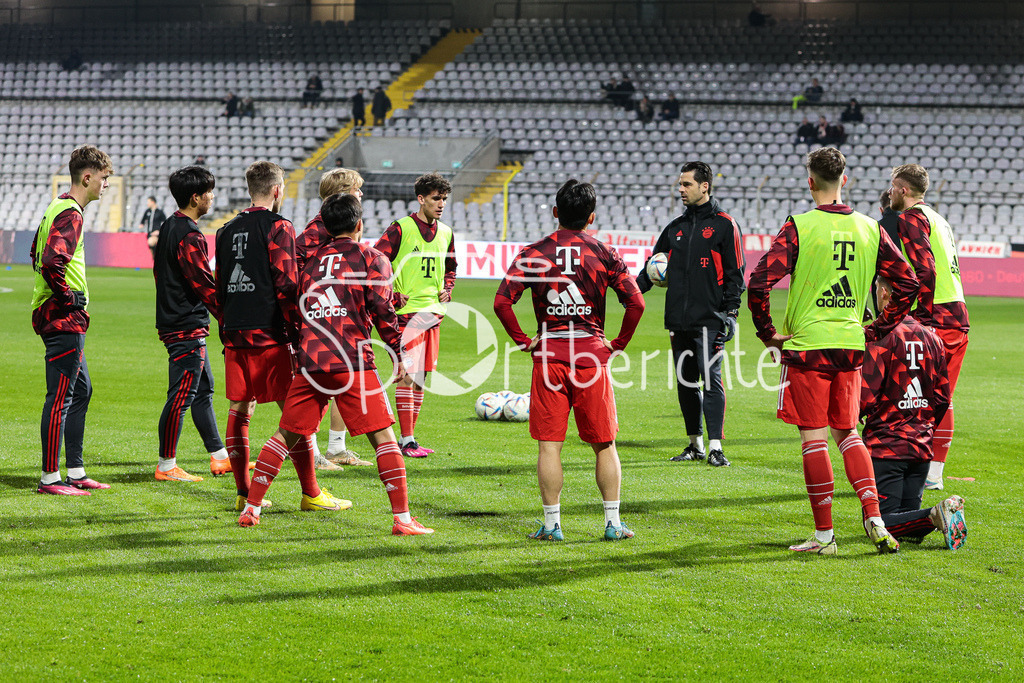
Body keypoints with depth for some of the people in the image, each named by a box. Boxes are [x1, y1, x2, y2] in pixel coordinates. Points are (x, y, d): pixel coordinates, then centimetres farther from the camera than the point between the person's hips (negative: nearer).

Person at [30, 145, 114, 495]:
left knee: (81, 390, 16)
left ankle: (76, 472, 21)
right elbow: (52, 263, -29)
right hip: (64, 320, -11)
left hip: (60, 320, 11)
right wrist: (67, 298, -17)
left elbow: (38, 253, 27)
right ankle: (50, 477, -2)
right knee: (60, 397, -6)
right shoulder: (70, 214, -16)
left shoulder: (58, 208, 16)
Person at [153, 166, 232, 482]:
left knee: (204, 391, 16)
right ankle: (166, 466, -2)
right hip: (188, 327, -11)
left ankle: (220, 457, 23)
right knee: (181, 396, -6)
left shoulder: (168, 227, 12)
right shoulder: (189, 236, -19)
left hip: (174, 321, 11)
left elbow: (161, 273, 21)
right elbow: (204, 285, -21)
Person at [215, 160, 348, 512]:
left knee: (239, 410, 8)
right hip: (270, 334, -7)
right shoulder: (278, 227, -7)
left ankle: (244, 493, 9)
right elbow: (286, 285, -12)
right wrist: (297, 333, -8)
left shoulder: (227, 231, 14)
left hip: (234, 336, 7)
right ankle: (311, 494, -1)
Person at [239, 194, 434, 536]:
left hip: (309, 360, 4)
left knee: (286, 436, 15)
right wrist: (399, 356, 2)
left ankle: (251, 508, 14)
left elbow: (296, 311, 21)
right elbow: (382, 311, -4)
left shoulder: (312, 261, 19)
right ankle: (402, 517, -9)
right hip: (351, 360, -4)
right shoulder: (372, 258, 5)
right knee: (382, 436, -2)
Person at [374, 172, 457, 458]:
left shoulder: (446, 234, 12)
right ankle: (407, 441, -10)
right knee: (407, 375, -10)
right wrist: (392, 296, -12)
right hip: (407, 312, -7)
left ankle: (408, 437, 16)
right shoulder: (401, 229, -8)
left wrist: (446, 290, 13)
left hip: (433, 313, 7)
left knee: (420, 376, 9)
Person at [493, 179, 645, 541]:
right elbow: (635, 302, -7)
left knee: (549, 444, 4)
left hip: (548, 356, 0)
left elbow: (502, 301, -8)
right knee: (604, 444, 9)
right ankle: (613, 522, 10)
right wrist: (618, 343, 4)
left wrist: (523, 341, 1)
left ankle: (552, 524, 4)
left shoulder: (533, 253, 1)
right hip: (592, 355, 0)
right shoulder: (604, 253, 1)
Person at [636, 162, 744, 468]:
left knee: (711, 380, -9)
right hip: (679, 320, 6)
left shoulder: (723, 224, -1)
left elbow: (734, 273, -4)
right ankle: (695, 445, 18)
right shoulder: (677, 227, 16)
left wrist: (730, 311, -10)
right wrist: (634, 290, 6)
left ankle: (715, 447, -8)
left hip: (709, 319, -6)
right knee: (686, 382, 9)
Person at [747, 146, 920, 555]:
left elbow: (759, 283, -17)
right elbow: (908, 282, 7)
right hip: (851, 347, 4)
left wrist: (767, 333, -3)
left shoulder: (799, 227, -10)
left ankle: (824, 534, 4)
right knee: (848, 433, 17)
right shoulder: (869, 229, 4)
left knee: (814, 439, 1)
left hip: (806, 345, -4)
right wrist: (877, 330, 14)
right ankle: (874, 518, 3)